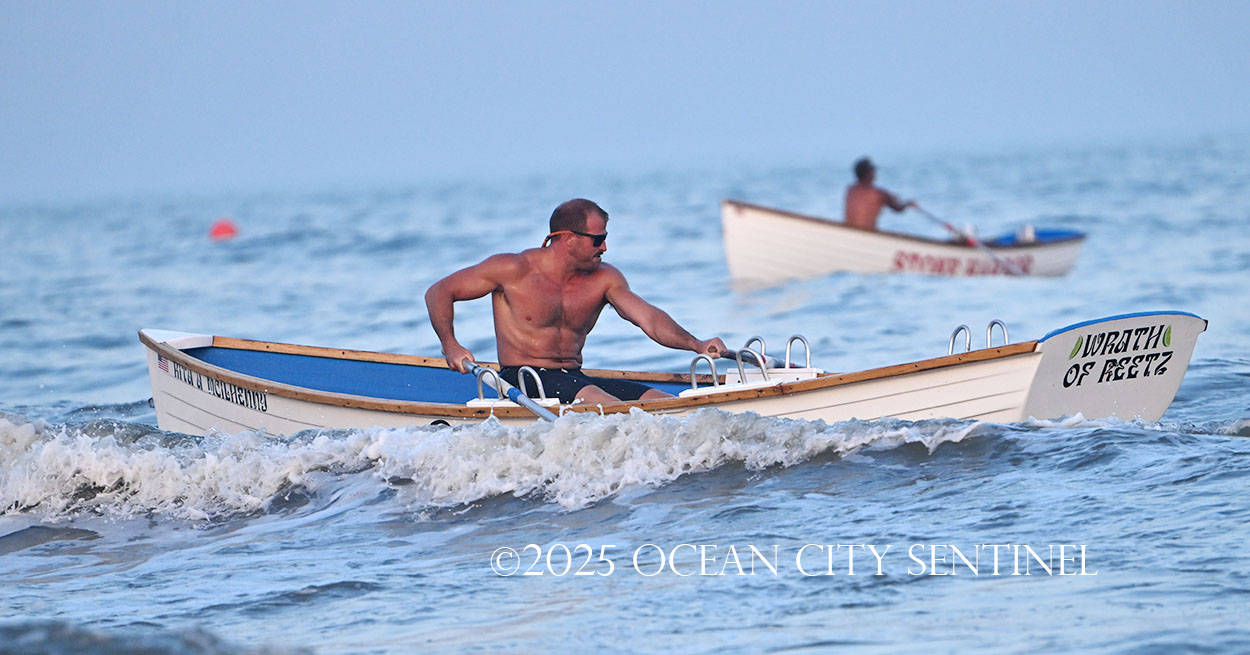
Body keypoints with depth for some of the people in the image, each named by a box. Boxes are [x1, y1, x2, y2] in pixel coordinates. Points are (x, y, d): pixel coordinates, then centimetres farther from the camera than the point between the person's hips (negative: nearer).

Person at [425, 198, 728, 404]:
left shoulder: (603, 278, 6)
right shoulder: (514, 270, -5)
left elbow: (648, 318, -6)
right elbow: (439, 293, 1)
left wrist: (696, 345, -24)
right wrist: (451, 346, -12)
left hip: (575, 378, 6)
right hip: (520, 380, -6)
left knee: (666, 404, -18)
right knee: (595, 399, -37)